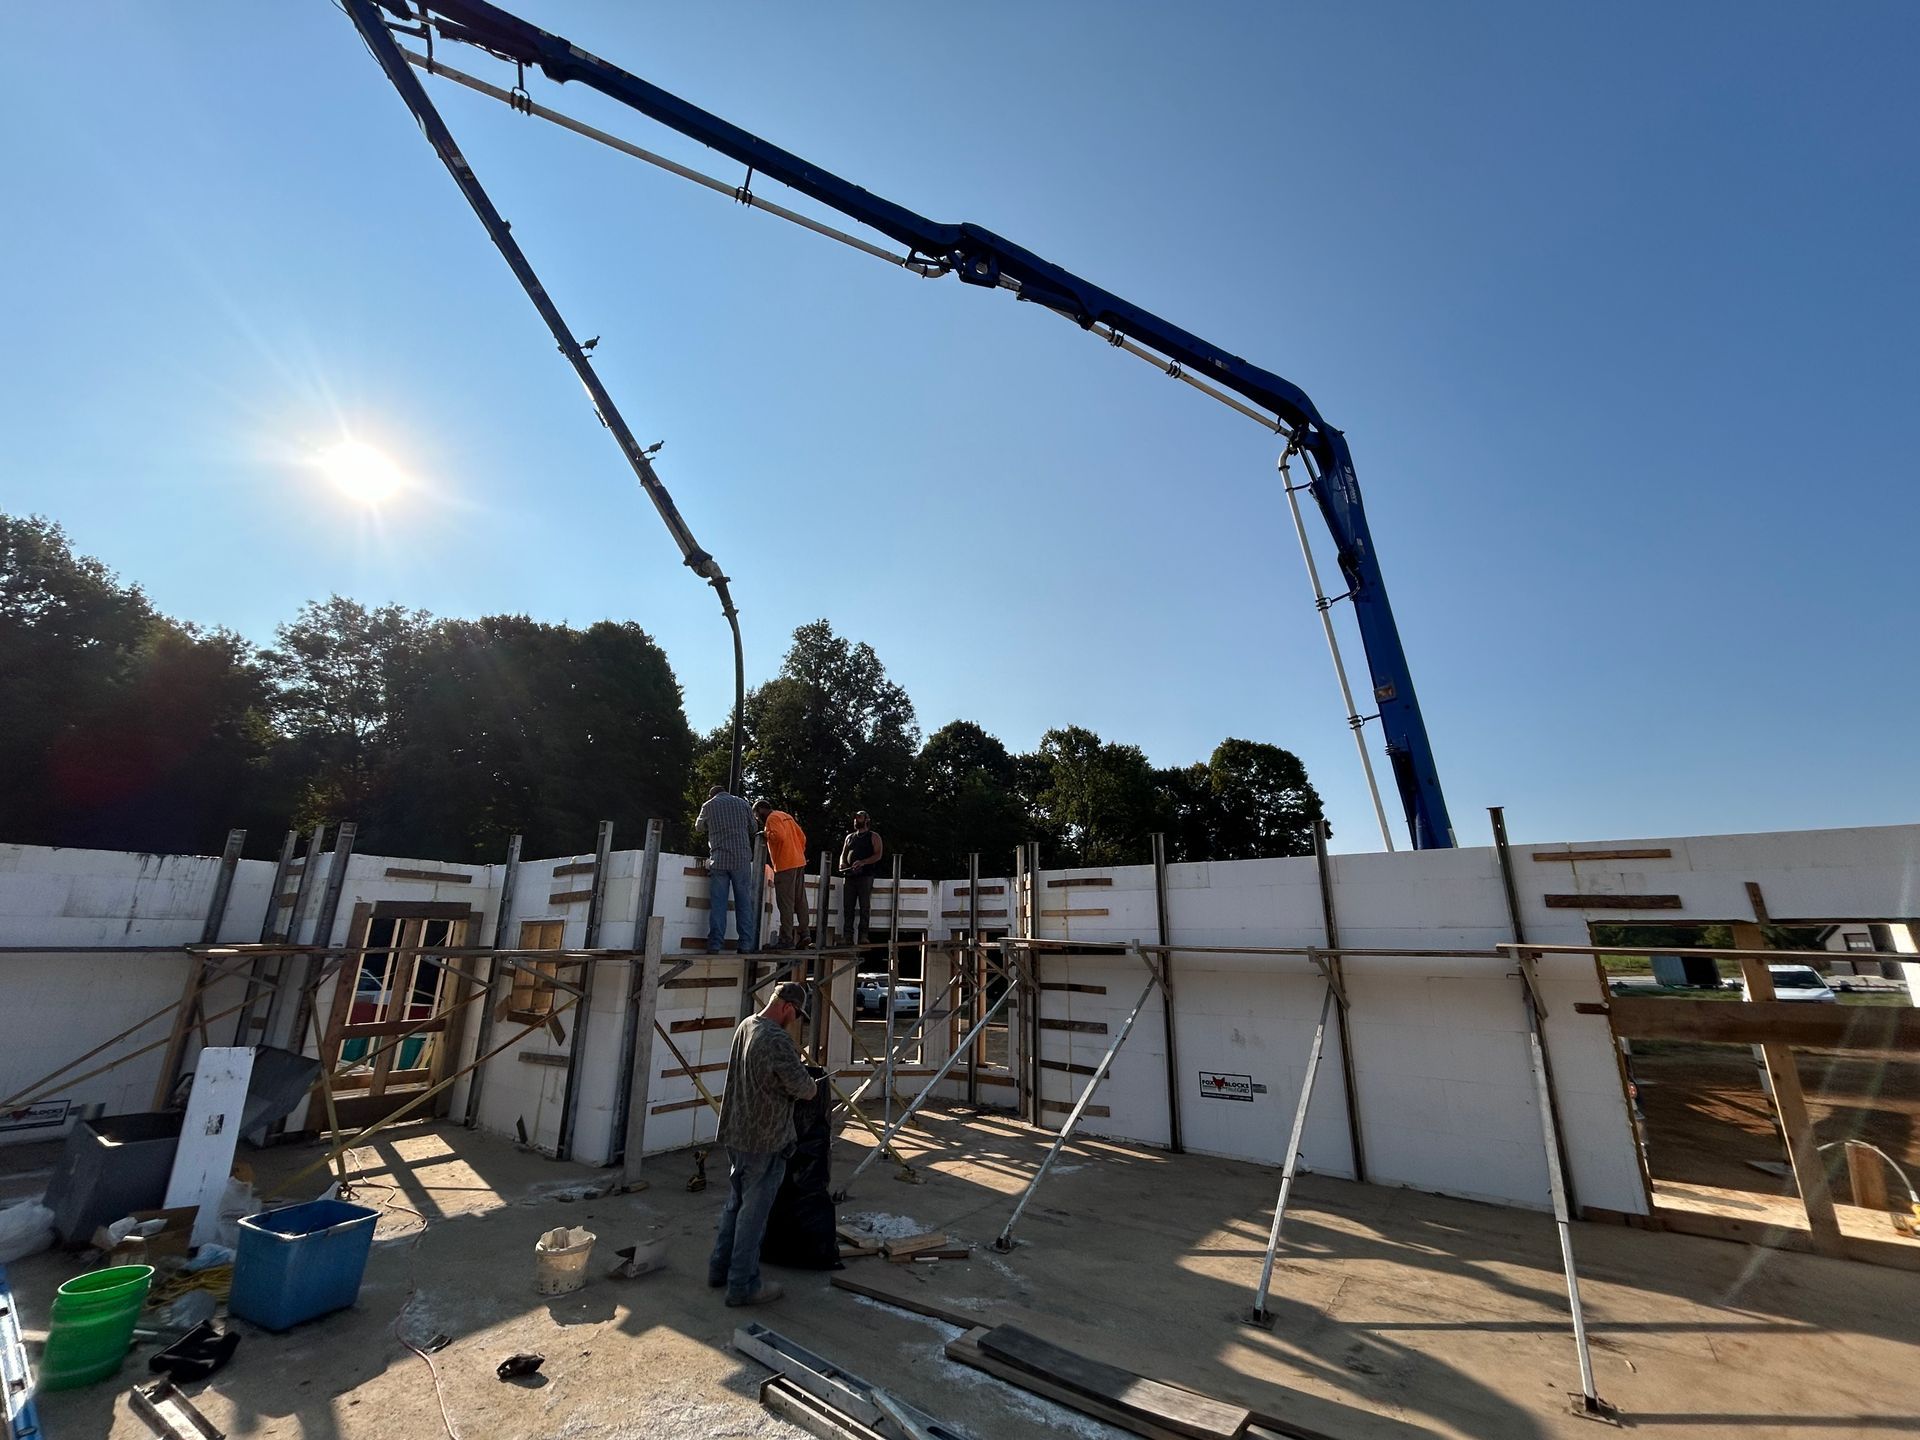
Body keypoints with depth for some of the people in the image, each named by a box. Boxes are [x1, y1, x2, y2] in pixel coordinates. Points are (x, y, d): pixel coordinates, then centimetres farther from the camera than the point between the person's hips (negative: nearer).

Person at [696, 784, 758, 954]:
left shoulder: (709, 805, 9)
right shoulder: (742, 803, 10)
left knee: (717, 904, 2)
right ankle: (746, 945, 3)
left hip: (718, 860, 0)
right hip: (742, 859, 1)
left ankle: (715, 945, -2)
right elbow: (753, 829, 13)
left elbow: (699, 826, 25)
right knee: (744, 903, 5)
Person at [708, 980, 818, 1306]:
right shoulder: (777, 1040, -27)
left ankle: (719, 1268, 36)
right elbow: (804, 1089, -21)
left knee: (736, 1204, 23)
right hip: (764, 1141, -9)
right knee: (753, 1213, 6)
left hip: (737, 1135, 9)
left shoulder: (746, 1025, 2)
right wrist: (812, 1085, 2)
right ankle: (743, 1285, 19)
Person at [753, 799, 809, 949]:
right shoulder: (786, 816, 19)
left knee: (785, 903, -7)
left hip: (785, 865, -9)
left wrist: (766, 835, -5)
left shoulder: (772, 818, -6)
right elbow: (802, 837, 17)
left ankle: (786, 938, -6)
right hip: (799, 862, 9)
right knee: (800, 901, 10)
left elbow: (779, 836, -22)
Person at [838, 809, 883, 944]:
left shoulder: (873, 836, 5)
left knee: (864, 906, -5)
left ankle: (863, 936, -3)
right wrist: (842, 863, -2)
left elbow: (878, 855, -5)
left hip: (865, 875, -5)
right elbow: (843, 853, 22)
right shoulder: (850, 837, 22)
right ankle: (848, 937, 4)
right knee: (848, 906, 1)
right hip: (850, 876, 5)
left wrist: (863, 862, -20)